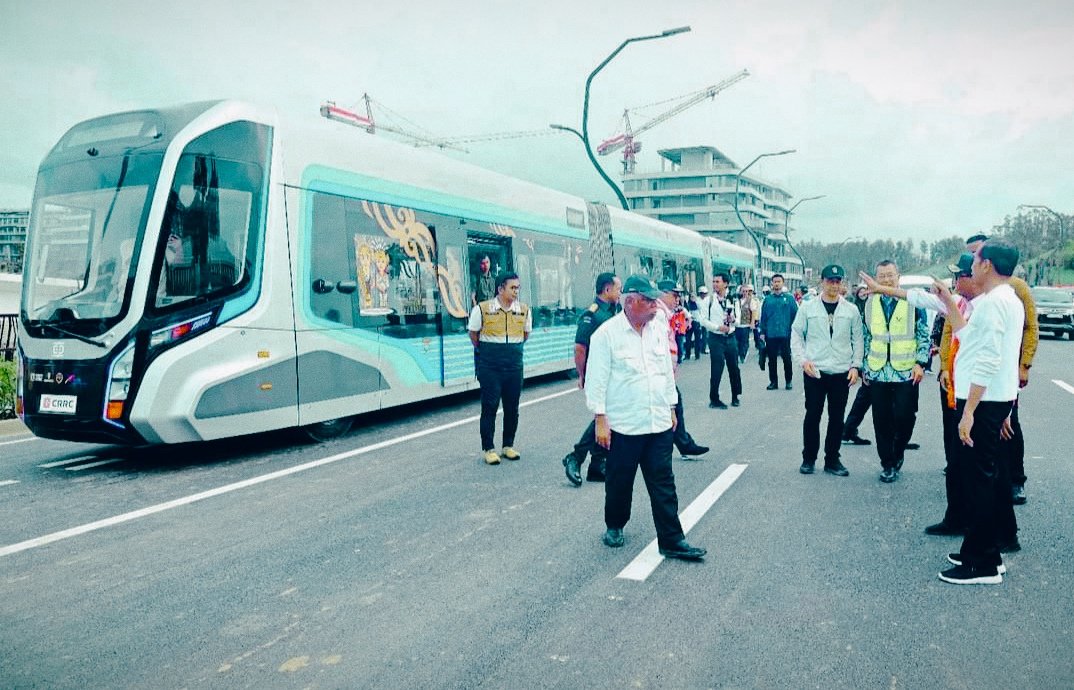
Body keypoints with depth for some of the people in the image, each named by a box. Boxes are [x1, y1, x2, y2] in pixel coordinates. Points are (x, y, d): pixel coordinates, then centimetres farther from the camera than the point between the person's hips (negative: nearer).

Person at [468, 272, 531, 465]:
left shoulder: (524, 310, 3)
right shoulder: (482, 309, -7)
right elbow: (473, 334, 7)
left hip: (514, 366, 3)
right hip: (490, 367, -3)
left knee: (512, 408, 9)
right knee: (489, 407, 0)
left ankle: (508, 445, 23)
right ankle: (488, 449, 9)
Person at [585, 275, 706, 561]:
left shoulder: (658, 328, 7)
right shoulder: (607, 334, -10)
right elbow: (597, 379, -10)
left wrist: (671, 408, 17)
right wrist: (600, 419, -12)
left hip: (659, 423, 4)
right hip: (623, 426, -4)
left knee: (664, 484, 4)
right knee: (620, 482, 12)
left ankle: (672, 540, 10)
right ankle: (614, 527, 34)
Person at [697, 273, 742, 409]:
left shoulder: (733, 300, 6)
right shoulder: (709, 301, -2)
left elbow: (737, 320, 9)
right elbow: (703, 320, -6)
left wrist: (733, 319, -15)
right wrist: (718, 327, -17)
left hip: (730, 337, 3)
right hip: (716, 338, -3)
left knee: (734, 367, 9)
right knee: (717, 368, -4)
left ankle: (735, 396, 24)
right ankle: (714, 399, 7)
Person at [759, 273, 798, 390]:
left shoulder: (789, 298, 1)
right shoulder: (768, 299, 6)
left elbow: (795, 315, 0)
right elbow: (763, 317, 6)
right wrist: (762, 332, 2)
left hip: (785, 334, -2)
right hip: (771, 335, 2)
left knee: (787, 359, 5)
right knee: (772, 359, 8)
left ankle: (788, 381, 18)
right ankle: (773, 381, 18)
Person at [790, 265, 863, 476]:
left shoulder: (851, 310, 5)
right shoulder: (808, 307, 1)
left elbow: (858, 340, 8)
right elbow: (796, 335, 4)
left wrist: (856, 366, 0)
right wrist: (803, 360, -7)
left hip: (842, 372, 1)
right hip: (814, 371, -1)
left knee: (837, 418, 7)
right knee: (812, 415, 3)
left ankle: (832, 460, 18)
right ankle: (808, 458, 15)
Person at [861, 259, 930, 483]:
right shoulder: (870, 303, 8)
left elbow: (924, 335, 0)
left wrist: (920, 363, -8)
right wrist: (865, 366, 11)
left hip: (906, 372, -3)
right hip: (878, 372, 3)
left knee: (905, 417, -3)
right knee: (882, 420, 5)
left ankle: (897, 454, 23)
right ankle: (887, 463, 17)